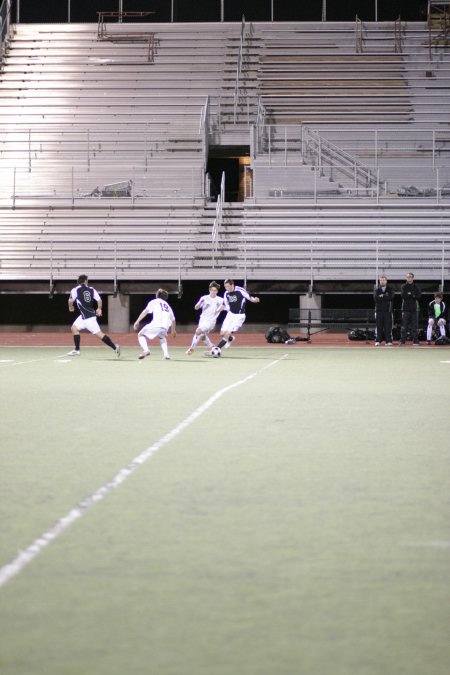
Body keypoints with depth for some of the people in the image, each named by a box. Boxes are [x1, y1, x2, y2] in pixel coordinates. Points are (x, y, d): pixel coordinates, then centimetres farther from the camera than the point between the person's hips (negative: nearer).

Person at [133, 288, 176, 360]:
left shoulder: (154, 302, 16)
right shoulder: (168, 305, 30)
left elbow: (146, 311, 0)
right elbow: (173, 320, 35)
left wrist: (137, 321, -5)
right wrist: (173, 330, 51)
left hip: (155, 325, -5)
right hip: (165, 327, 5)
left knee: (140, 335, 14)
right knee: (162, 338, 36)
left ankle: (146, 350, -12)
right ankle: (166, 354, 14)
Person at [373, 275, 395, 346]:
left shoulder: (390, 289, 10)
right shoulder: (376, 289, 9)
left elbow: (391, 297, -9)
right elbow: (375, 298, -7)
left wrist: (382, 296, -9)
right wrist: (385, 297, -10)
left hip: (388, 310, 0)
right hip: (379, 310, 0)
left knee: (388, 326, -5)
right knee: (379, 326, -1)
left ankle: (389, 341, -3)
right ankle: (378, 341, 2)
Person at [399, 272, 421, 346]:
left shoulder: (416, 287, 8)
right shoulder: (404, 286, 7)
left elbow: (418, 296, -6)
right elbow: (403, 295, -8)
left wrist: (409, 294, -9)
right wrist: (412, 295, -9)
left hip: (414, 308, 1)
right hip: (406, 308, -1)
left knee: (414, 326, 0)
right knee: (404, 326, -3)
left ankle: (415, 341, 2)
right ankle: (402, 341, -3)